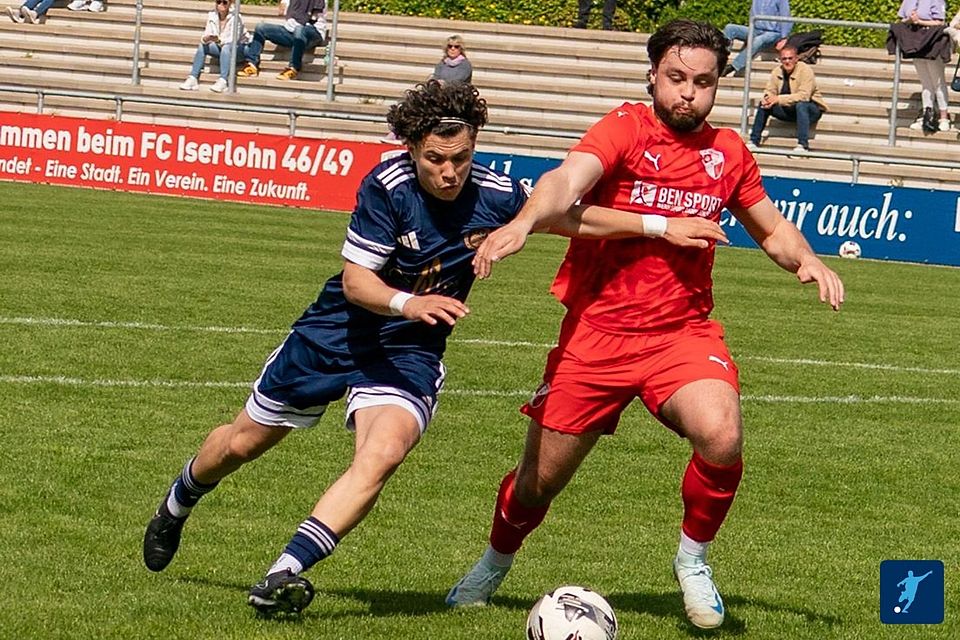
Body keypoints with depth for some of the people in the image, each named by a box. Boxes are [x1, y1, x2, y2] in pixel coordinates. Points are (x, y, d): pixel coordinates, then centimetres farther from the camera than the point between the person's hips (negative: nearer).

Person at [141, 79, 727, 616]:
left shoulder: (494, 195, -14)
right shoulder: (388, 186, -23)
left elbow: (575, 217, 1)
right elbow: (355, 281, -24)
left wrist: (662, 227, -4)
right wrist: (408, 302, -43)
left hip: (410, 352, 1)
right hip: (339, 331, -1)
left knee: (382, 455, -28)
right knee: (245, 441, 14)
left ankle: (283, 577, -27)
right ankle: (178, 505, 47)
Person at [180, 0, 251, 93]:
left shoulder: (235, 17, -22)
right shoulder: (212, 16, -8)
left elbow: (233, 40, -28)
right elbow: (206, 34, -12)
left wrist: (219, 40, -45)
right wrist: (205, 39, -36)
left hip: (239, 48, -5)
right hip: (220, 47, 5)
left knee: (226, 47, -36)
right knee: (202, 46, -17)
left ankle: (222, 81, -45)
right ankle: (193, 78, -23)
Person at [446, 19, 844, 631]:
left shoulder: (727, 152, 6)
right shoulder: (626, 128, -8)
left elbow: (772, 227, 22)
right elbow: (569, 180, -27)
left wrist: (805, 258, 0)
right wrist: (523, 222, -48)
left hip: (683, 332, 2)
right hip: (596, 333, -2)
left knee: (722, 437, -28)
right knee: (538, 481, 6)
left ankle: (693, 558, 0)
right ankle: (494, 565, 39)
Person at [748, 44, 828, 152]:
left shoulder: (805, 70, -20)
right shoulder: (777, 71, -2)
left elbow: (804, 96, -30)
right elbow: (769, 90, 1)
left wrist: (779, 99, -33)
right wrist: (766, 98, -25)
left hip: (810, 108, -6)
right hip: (789, 111, 6)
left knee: (800, 105, -38)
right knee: (763, 104, -8)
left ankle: (803, 145, -40)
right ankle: (754, 142, -4)